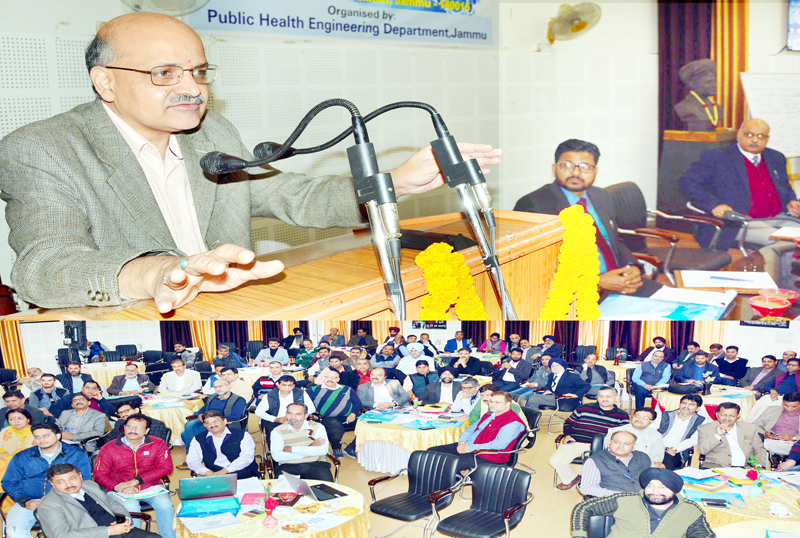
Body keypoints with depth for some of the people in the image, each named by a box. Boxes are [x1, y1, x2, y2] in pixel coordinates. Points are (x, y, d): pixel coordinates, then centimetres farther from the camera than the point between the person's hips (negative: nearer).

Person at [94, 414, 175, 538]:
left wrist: (135, 481, -15)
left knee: (164, 504, -27)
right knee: (131, 508, -33)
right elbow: (100, 475, 1)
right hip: (120, 491, -1)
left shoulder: (158, 444, 2)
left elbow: (165, 468, -6)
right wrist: (119, 488, -19)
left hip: (151, 487, 1)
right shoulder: (109, 448, 1)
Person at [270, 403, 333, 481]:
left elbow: (323, 450, -10)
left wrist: (292, 449, -9)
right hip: (288, 467, 0)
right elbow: (277, 456, -9)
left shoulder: (317, 427, 6)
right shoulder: (277, 431, 6)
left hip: (316, 465, 0)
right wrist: (310, 449, -8)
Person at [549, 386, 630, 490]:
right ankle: (571, 478, 14)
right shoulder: (584, 408, 15)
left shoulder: (622, 416, 11)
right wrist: (567, 435, 1)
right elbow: (569, 423, 22)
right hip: (575, 443, 2)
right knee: (555, 460, -15)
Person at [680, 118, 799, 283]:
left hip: (779, 218, 7)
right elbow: (688, 182, -6)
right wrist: (714, 204, -21)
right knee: (783, 241, -28)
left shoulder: (776, 158, 21)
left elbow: (785, 188, 32)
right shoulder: (716, 157, 2)